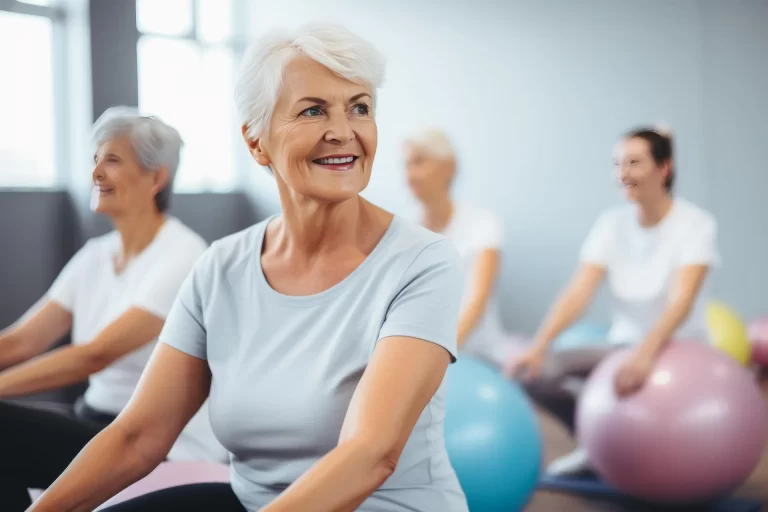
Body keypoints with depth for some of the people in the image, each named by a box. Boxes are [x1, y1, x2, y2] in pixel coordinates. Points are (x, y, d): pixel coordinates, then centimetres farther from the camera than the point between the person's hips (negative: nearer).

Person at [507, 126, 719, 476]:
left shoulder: (695, 224, -14)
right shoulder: (611, 224, -2)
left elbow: (681, 299, -30)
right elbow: (578, 292, -14)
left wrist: (646, 353, -48)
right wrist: (539, 345, -30)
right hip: (625, 345, 4)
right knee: (540, 373, -20)